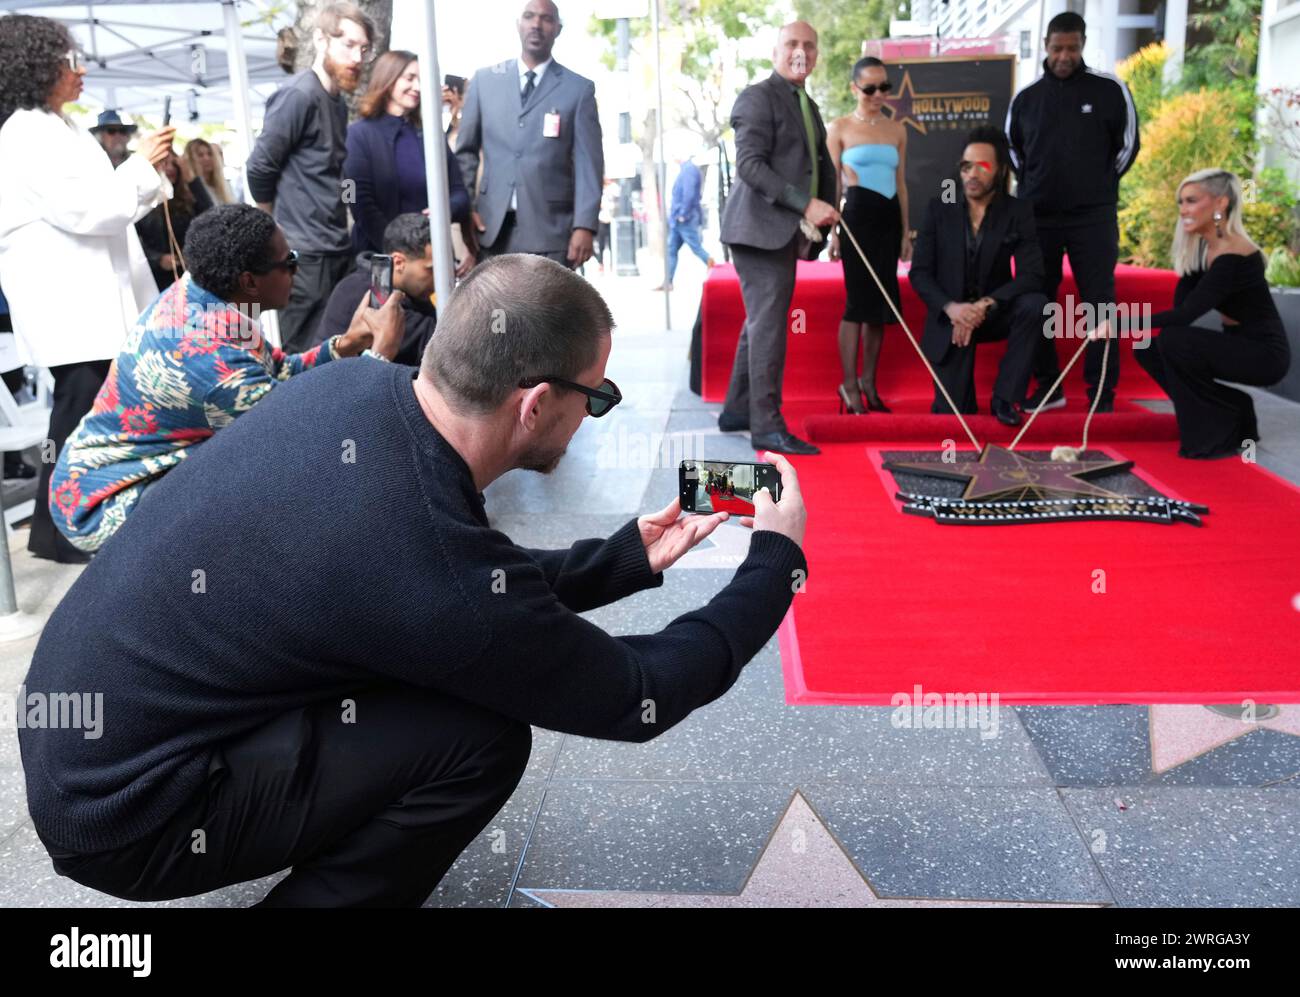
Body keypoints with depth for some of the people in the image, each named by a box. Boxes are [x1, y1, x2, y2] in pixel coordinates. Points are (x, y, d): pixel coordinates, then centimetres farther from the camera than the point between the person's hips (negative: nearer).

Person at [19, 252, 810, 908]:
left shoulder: (359, 385, -8)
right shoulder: (440, 572, -31)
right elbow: (641, 697, -14)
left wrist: (626, 557, 14)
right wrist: (778, 558, -2)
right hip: (119, 808, -8)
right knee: (479, 734, -17)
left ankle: (325, 852, 25)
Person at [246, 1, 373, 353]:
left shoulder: (337, 102, 14)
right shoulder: (298, 96, -13)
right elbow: (259, 169, -12)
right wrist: (283, 227, 1)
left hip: (336, 250, 9)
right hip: (306, 255, -9)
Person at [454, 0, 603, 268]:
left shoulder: (579, 88, 6)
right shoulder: (485, 80, 11)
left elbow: (588, 163, 0)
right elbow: (465, 150, 15)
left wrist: (585, 225, -11)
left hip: (550, 228, -2)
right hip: (492, 225, 2)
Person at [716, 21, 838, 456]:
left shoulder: (809, 106, 21)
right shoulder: (758, 98, -7)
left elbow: (822, 165, 27)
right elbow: (750, 164, -18)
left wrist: (826, 212, 9)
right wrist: (805, 204, -23)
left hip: (785, 230, 9)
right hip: (761, 227, -9)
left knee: (761, 322, 13)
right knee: (768, 323, -11)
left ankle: (737, 411, 22)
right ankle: (767, 425, -8)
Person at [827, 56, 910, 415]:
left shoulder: (897, 130, 14)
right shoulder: (840, 128, 3)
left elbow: (901, 184, 16)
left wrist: (906, 232, 13)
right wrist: (833, 231, -6)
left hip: (889, 217, 5)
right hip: (857, 215, -5)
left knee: (882, 301, 5)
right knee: (858, 299, -6)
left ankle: (868, 382, 13)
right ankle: (850, 385, 0)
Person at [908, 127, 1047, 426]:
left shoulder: (1018, 212, -5)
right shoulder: (939, 208, -4)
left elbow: (1031, 275, -15)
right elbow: (919, 272, -7)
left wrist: (985, 306, -29)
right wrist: (951, 308, -25)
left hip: (994, 313, 1)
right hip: (950, 317, -1)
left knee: (1035, 304, -32)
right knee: (953, 413, -11)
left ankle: (1004, 398, -18)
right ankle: (960, 399, 30)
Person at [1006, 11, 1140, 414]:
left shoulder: (1110, 89, -1)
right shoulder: (1026, 97, 6)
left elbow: (1128, 144, 7)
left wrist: (1099, 186, 6)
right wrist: (1034, 188, 12)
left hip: (1093, 217, -3)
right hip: (1037, 217, 3)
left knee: (1098, 303, -3)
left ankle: (1102, 393, 3)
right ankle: (1048, 386, 17)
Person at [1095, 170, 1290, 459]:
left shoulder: (1234, 255, -23)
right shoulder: (1202, 246, 5)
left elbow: (1185, 315, -30)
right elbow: (1180, 302, -2)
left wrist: (1120, 325, -31)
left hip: (1264, 353, -9)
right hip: (1238, 345, 9)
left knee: (1173, 340, -27)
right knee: (1148, 349, -2)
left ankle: (1220, 436, -11)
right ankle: (1232, 413, 8)